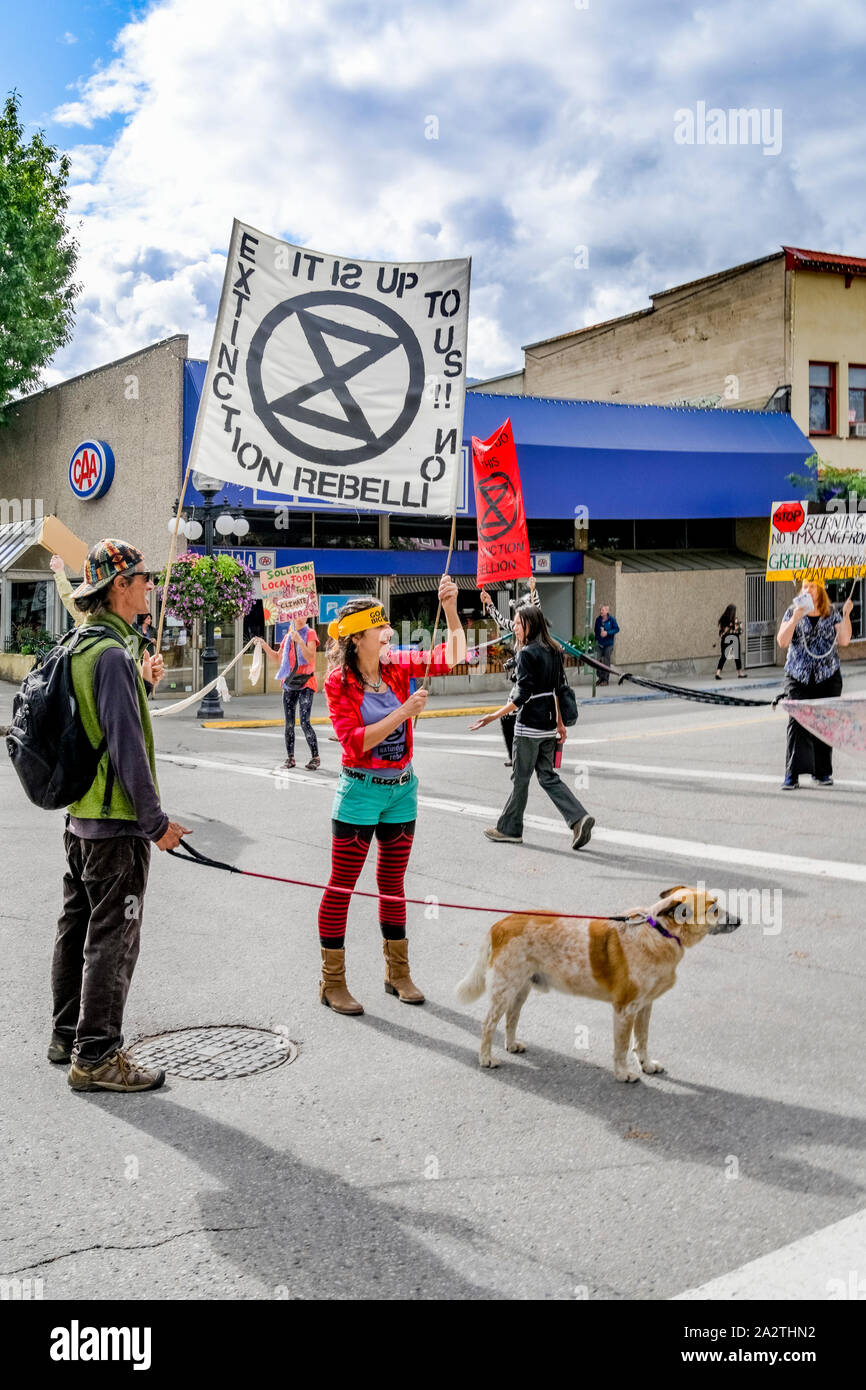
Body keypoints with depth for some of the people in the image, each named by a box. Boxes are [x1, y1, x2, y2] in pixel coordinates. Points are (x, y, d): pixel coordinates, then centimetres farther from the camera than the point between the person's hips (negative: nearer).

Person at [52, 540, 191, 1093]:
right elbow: (126, 745, -22)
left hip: (80, 814, 10)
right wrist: (156, 821, -18)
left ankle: (68, 1035, 31)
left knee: (78, 924, 18)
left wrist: (142, 686, 16)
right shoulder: (113, 653, -19)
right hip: (116, 821, -10)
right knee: (112, 937, -2)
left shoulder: (77, 646, 11)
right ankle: (96, 1056, 6)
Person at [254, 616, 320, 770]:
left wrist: (299, 641, -26)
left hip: (305, 683, -5)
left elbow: (310, 658, -15)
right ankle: (290, 757, 13)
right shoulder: (288, 636, 14)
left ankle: (315, 757, -2)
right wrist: (264, 645, 10)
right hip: (289, 682, 5)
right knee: (289, 723, 5)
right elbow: (277, 658, 21)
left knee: (304, 722, -12)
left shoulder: (310, 633, -2)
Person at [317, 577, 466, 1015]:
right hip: (360, 790, -5)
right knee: (341, 886, 2)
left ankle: (397, 973, 28)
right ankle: (332, 982, 12)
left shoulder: (397, 667, 3)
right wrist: (402, 713, -23)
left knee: (393, 884, 16)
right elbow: (354, 742, -18)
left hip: (402, 788, 5)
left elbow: (452, 656, -1)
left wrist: (450, 609, -13)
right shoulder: (338, 683, -10)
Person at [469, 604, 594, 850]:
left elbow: (523, 695, -19)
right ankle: (578, 818, -1)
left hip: (530, 724, -8)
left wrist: (494, 716, -18)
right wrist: (560, 723, 19)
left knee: (520, 778, 4)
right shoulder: (553, 651, 10)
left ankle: (509, 829, 16)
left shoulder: (527, 654, -15)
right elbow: (559, 690, 14)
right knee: (547, 776, 12)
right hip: (548, 723, 8)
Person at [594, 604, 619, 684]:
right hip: (600, 643, 3)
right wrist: (596, 640, 10)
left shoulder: (612, 619, -8)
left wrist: (607, 633, -18)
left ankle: (606, 679, 9)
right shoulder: (598, 620, 3)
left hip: (608, 644, -3)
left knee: (606, 662, 0)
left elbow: (617, 629, -7)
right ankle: (600, 678, 12)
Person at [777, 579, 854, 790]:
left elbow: (844, 640, -2)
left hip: (828, 678, 1)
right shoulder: (792, 612, 6)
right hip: (798, 677, -1)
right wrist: (795, 618, -14)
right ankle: (792, 776, -13)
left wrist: (846, 615, -10)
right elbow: (782, 641, -4)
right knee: (797, 723, -11)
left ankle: (822, 772, 15)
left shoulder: (831, 614, 8)